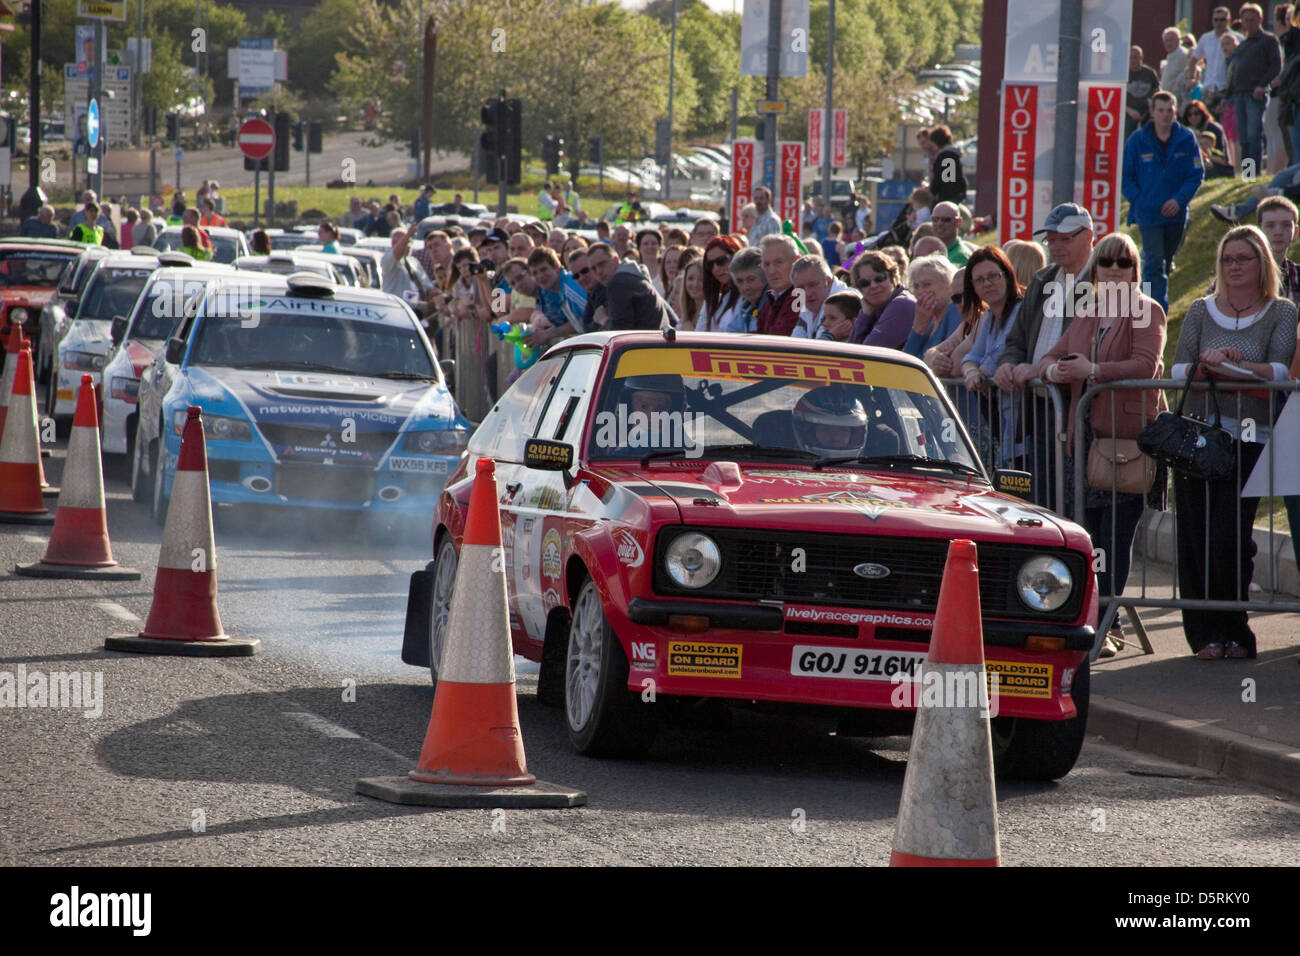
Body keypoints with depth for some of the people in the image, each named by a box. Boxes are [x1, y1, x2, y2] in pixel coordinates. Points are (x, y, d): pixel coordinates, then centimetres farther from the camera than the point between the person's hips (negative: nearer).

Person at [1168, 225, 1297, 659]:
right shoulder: (1201, 311, 15)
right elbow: (1177, 370, 5)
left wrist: (1226, 365, -19)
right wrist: (1204, 366, -16)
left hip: (1249, 440, -3)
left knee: (1231, 537, -11)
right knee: (1195, 537, -4)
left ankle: (1233, 631, 2)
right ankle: (1205, 634, 2)